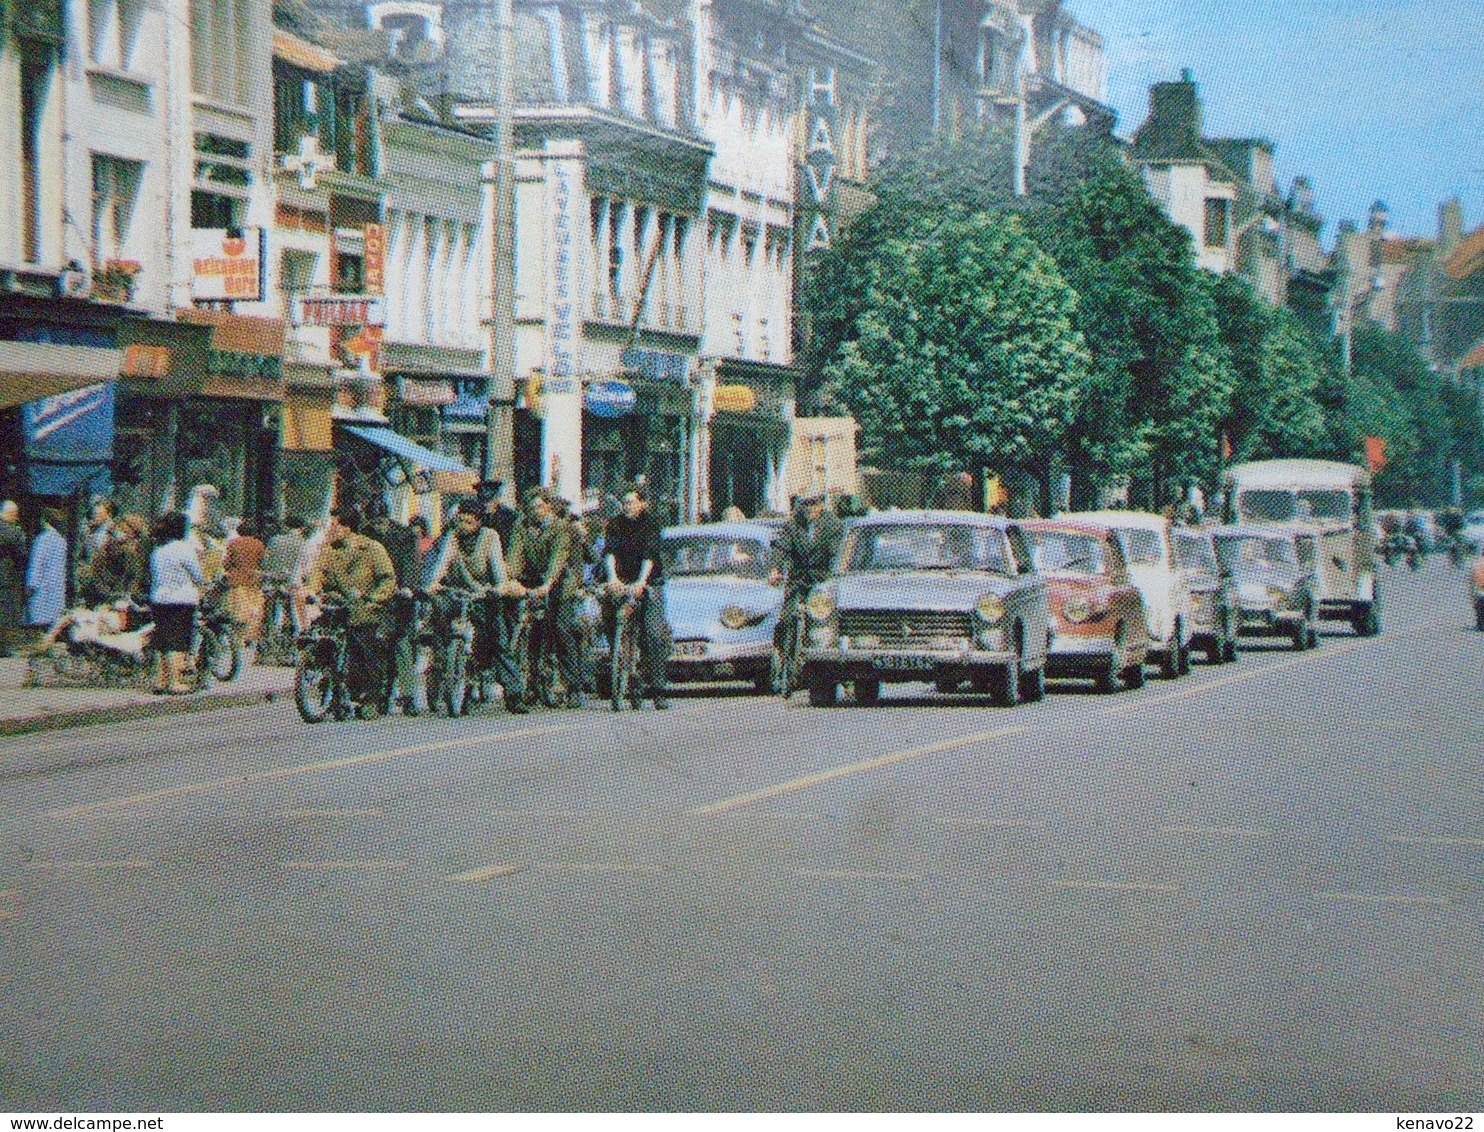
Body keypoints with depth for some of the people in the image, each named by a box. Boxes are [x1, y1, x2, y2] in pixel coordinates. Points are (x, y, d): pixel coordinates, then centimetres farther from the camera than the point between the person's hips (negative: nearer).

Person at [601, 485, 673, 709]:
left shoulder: (651, 524, -6)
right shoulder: (616, 524, 2)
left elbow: (650, 555, -17)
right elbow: (609, 551, -11)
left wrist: (640, 583, -31)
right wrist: (613, 577, -29)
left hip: (649, 583, -3)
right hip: (622, 581, 3)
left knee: (654, 634, -12)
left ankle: (658, 690, -12)